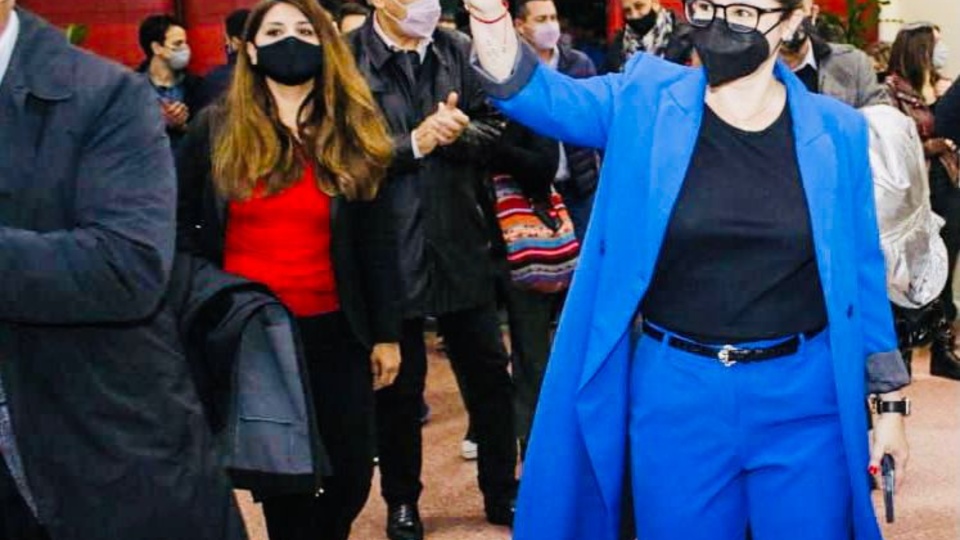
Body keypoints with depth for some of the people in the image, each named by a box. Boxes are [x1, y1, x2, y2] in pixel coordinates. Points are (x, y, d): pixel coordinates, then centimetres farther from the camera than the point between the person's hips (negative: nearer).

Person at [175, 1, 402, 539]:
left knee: (352, 474, 4)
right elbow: (177, 221, 5)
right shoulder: (216, 131, 2)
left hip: (332, 330, 1)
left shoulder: (354, 135, 5)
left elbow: (378, 241, 4)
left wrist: (386, 332, 1)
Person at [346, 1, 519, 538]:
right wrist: (415, 143, -19)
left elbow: (494, 131, 3)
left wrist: (458, 132, -17)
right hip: (389, 249, -3)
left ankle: (502, 492, 32)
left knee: (491, 375, 13)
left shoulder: (459, 50, 3)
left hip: (461, 242, 4)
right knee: (399, 386, 14)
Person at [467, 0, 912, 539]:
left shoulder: (835, 131, -2)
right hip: (675, 396, 0)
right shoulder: (647, 103, -3)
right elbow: (528, 89, -13)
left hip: (804, 400, 0)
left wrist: (892, 401, 6)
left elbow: (862, 272, 5)